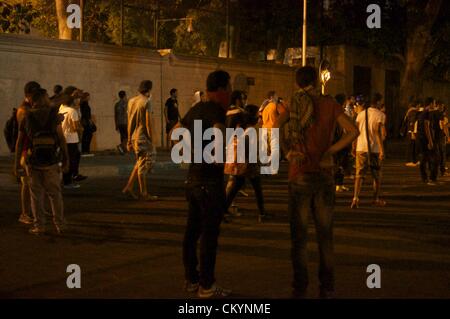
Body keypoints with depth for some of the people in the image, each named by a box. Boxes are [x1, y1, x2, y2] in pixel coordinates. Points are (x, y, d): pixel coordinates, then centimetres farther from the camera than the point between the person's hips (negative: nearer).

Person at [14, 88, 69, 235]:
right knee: (55, 193, 10)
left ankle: (39, 226, 6)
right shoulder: (53, 114, -3)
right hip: (51, 160, -1)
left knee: (37, 194, 8)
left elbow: (20, 142, 4)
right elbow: (61, 138, -8)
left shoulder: (27, 117, 4)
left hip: (34, 160, 1)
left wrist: (17, 162, 9)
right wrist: (66, 158, -3)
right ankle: (59, 225, 10)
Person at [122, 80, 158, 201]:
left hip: (134, 137, 8)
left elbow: (129, 122, 12)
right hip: (143, 138, -8)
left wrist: (129, 140, 16)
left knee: (140, 163, 20)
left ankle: (129, 188, 17)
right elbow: (148, 123, -16)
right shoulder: (146, 102, -13)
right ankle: (143, 193, 8)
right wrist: (152, 140, -12)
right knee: (144, 165, 1)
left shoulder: (131, 101, 9)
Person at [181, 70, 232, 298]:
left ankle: (191, 280, 23)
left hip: (193, 178, 8)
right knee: (210, 234, -1)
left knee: (192, 230, 14)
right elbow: (218, 132, -35)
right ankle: (206, 286, 5)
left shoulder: (196, 109, 10)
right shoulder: (216, 110, -15)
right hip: (210, 180, -8)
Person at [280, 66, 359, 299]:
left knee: (299, 235, 7)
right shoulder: (330, 104, 0)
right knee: (325, 234, 10)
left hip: (299, 176, -1)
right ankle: (327, 288, 14)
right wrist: (329, 152, -7)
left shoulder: (293, 104, -1)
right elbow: (353, 131, -8)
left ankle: (300, 288, 8)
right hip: (324, 174, 1)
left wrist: (287, 152, -8)